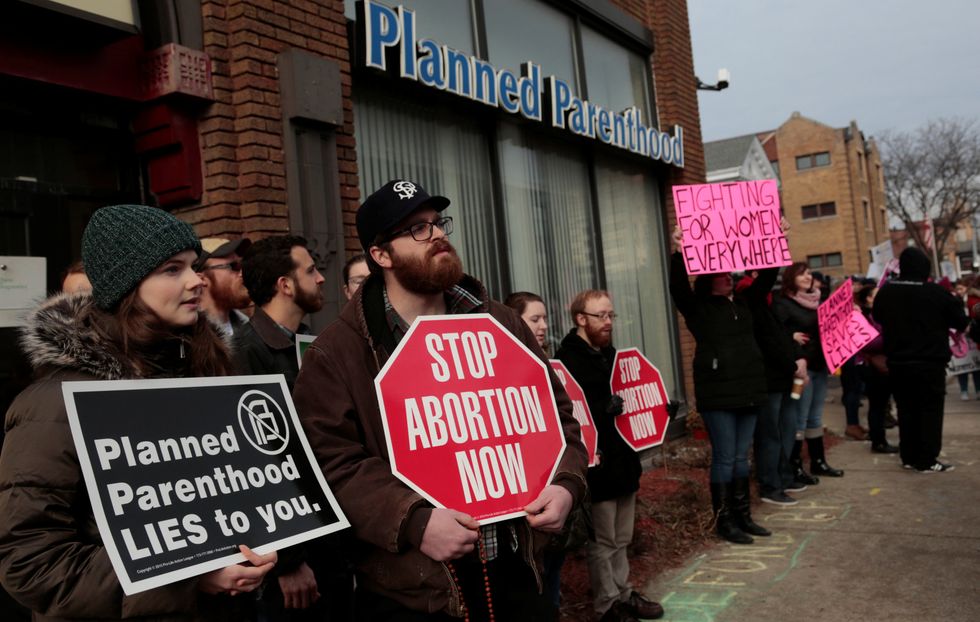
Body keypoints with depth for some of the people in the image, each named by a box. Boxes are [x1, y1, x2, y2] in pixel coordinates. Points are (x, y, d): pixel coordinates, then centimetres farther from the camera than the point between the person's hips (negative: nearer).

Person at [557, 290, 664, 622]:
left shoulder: (609, 353, 14)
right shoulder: (568, 360, -16)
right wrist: (607, 408, -31)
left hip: (623, 459, 9)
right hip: (597, 464, -9)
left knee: (622, 539, 19)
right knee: (602, 542, 4)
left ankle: (623, 593, 32)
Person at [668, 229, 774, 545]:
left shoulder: (743, 303, 13)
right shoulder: (697, 307, -3)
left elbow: (767, 277, 13)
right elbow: (677, 287, -20)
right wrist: (679, 253, -34)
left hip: (748, 390, 6)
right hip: (718, 394, -6)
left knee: (741, 457, 13)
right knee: (724, 458, -1)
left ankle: (743, 515, 23)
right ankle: (724, 521, 8)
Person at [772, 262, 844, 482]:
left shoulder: (816, 300, 15)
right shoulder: (782, 303, -8)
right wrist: (792, 337, -29)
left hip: (819, 365, 8)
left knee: (816, 417, 15)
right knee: (799, 418, -4)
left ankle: (818, 462, 25)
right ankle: (795, 467, 4)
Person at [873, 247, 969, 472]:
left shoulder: (886, 291, 0)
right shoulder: (936, 293, -14)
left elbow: (877, 317, 18)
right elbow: (961, 321, -3)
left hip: (898, 363, 5)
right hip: (930, 363, -4)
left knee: (906, 410, 12)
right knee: (930, 410, 2)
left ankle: (909, 456, 17)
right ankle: (927, 460, 2)